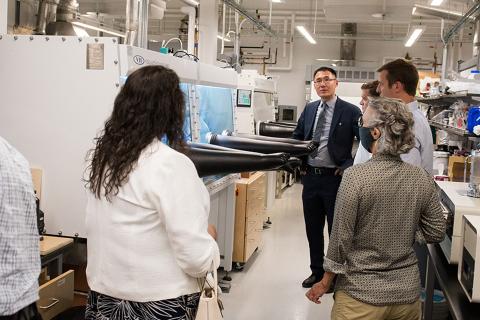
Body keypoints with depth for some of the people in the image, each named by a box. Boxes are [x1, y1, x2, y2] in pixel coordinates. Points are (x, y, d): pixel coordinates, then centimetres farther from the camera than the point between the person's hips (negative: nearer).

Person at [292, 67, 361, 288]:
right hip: (311, 177, 6)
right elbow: (297, 137, 17)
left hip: (335, 177, -5)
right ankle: (317, 271, 32)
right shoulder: (309, 109, 8)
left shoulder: (350, 111, -9)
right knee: (313, 229, 16)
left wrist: (349, 166, -15)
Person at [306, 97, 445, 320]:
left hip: (362, 294, -5)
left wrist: (325, 283, -2)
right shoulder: (422, 179, -5)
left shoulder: (355, 176, -19)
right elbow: (436, 233, 4)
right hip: (407, 293, 5)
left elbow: (341, 238, -15)